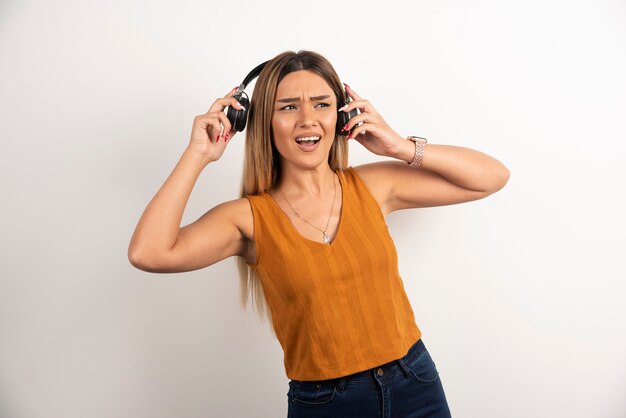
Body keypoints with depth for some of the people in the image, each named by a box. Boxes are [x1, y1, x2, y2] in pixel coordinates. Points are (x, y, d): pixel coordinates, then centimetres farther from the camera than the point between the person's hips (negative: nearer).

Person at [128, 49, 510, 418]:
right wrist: (197, 156, -18)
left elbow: (493, 177, 0)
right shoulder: (249, 217, -10)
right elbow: (148, 253, -26)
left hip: (417, 384, 2)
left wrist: (402, 147, -11)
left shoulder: (372, 186, -4)